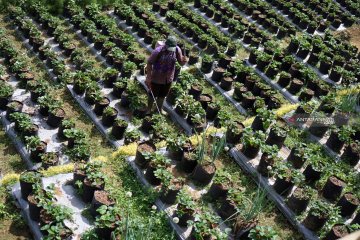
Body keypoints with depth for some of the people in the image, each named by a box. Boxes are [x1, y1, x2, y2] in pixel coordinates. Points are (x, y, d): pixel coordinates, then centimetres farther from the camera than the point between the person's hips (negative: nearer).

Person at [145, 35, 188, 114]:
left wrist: (184, 60, -36)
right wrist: (148, 77, -17)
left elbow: (181, 63, -11)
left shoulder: (177, 50, -20)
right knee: (153, 95, 19)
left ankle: (159, 110, 51)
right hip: (156, 78, -3)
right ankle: (149, 110, 45)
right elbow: (149, 63, -19)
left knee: (162, 95, 26)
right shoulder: (158, 51, -30)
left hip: (168, 78, 4)